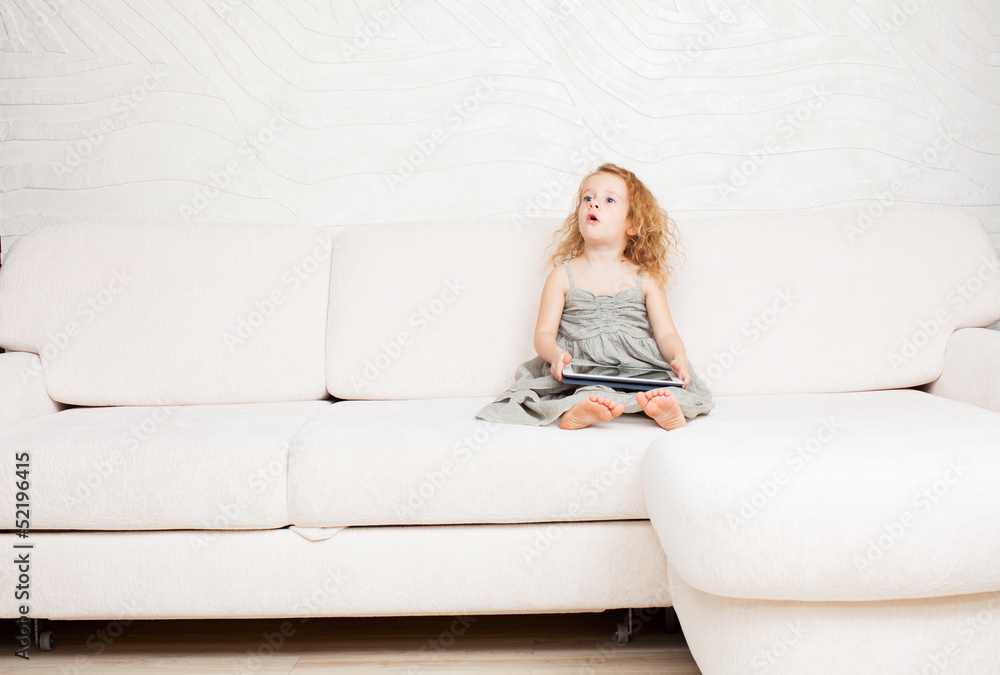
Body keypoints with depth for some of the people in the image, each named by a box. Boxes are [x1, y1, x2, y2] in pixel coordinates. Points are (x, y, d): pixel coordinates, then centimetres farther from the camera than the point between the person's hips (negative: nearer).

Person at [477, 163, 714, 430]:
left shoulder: (644, 278, 10)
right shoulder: (564, 274, 8)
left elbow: (666, 334, 7)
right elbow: (544, 333, 4)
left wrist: (679, 358, -16)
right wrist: (556, 354, -20)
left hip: (638, 366, 1)